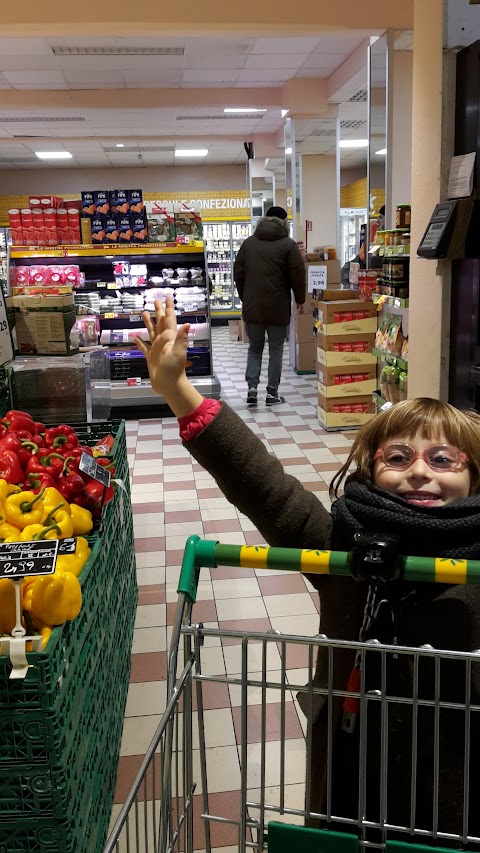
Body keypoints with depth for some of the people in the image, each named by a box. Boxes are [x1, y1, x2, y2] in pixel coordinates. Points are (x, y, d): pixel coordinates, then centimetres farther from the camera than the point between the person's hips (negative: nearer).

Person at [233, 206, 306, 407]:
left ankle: (252, 387, 0)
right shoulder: (288, 244, -5)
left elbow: (238, 273, 10)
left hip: (252, 306, 3)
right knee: (276, 350, 6)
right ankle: (272, 392, 8)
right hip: (278, 307, -3)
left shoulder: (248, 242, 7)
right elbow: (297, 275, -7)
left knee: (254, 348, 13)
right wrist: (300, 300, 6)